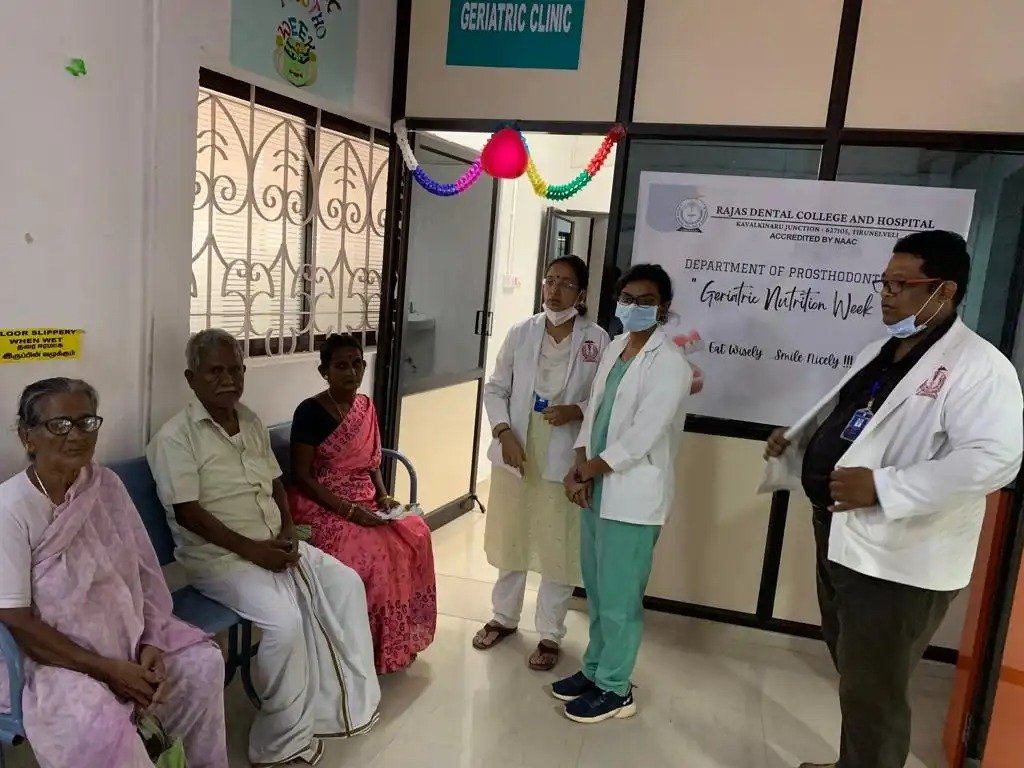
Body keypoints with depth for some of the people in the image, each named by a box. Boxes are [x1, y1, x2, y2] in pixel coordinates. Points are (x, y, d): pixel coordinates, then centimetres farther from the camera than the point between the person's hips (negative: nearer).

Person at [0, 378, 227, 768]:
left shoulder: (107, 484, -1)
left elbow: (143, 573, 2)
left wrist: (150, 642, -11)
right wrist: (107, 669, -20)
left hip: (125, 630, 6)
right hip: (49, 653, -6)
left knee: (203, 660, -3)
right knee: (101, 726, -29)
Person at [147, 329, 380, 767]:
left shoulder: (251, 423, 11)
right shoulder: (176, 437, -12)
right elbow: (187, 514, -18)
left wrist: (287, 531, -2)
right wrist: (251, 550, -21)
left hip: (273, 545, 8)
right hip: (218, 557, -7)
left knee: (345, 584, -6)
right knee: (284, 618, -27)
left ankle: (344, 702, 6)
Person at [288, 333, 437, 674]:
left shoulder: (366, 406, 7)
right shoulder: (310, 412, -12)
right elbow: (301, 477, -14)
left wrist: (383, 496, -4)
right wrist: (348, 509, -22)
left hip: (365, 501, 6)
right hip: (322, 505, -6)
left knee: (415, 534, -15)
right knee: (369, 548, -29)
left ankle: (399, 640, -1)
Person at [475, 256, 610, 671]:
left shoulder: (597, 340, -6)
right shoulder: (521, 333, -1)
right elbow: (495, 388, 2)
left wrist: (575, 411, -20)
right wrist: (504, 433, -12)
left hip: (564, 459, -2)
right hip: (516, 452, 3)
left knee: (558, 549, 6)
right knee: (510, 539, 17)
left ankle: (550, 634, 25)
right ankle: (504, 617, 38)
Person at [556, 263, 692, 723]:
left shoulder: (669, 363, -14)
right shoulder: (614, 349, 11)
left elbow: (641, 437, -19)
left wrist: (591, 468, -9)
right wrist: (579, 468, -1)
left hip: (633, 497, -8)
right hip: (597, 489, 8)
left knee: (618, 598, 3)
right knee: (596, 591, 19)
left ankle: (615, 689, 20)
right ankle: (595, 669, 35)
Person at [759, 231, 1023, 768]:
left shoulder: (978, 366, -16)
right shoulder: (880, 352, 12)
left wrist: (882, 487, -31)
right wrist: (795, 441, 7)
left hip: (898, 560, -9)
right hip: (841, 536, 9)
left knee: (873, 692, 6)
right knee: (852, 676, 25)